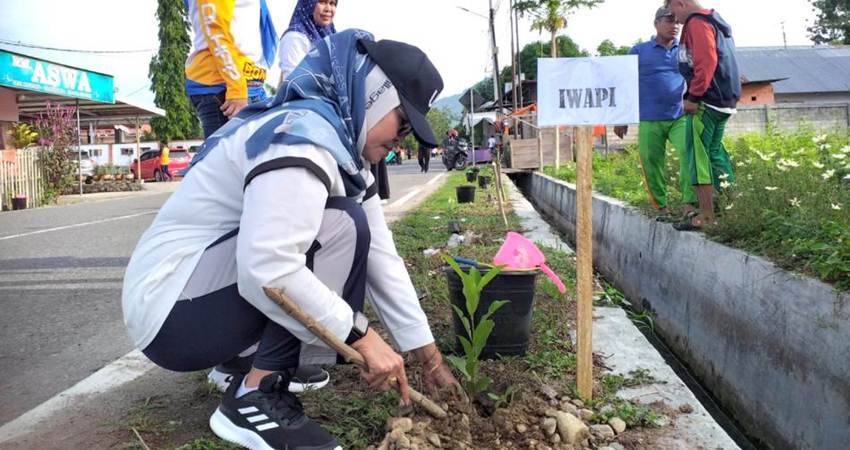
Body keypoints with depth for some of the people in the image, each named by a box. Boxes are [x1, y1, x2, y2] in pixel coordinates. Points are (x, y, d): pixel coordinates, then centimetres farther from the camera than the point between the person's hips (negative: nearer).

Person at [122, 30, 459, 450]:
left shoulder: (343, 147, 7)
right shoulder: (304, 137, -23)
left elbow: (379, 256, 3)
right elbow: (266, 271, -35)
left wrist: (428, 355, 3)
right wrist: (361, 334, -24)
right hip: (170, 311, -9)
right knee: (341, 228, -22)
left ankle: (244, 358, 10)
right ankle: (254, 398, -14)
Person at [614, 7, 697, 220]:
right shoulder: (639, 51, 7)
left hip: (680, 117, 1)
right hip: (650, 120, -1)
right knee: (651, 163, 1)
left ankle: (690, 204, -15)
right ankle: (661, 207, 15)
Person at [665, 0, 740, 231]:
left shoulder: (697, 23, -10)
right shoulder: (716, 21, 22)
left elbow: (706, 62, -21)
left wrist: (693, 96, -19)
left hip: (706, 101, -10)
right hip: (725, 100, 10)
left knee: (698, 154, -7)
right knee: (713, 151, 16)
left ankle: (706, 216, -7)